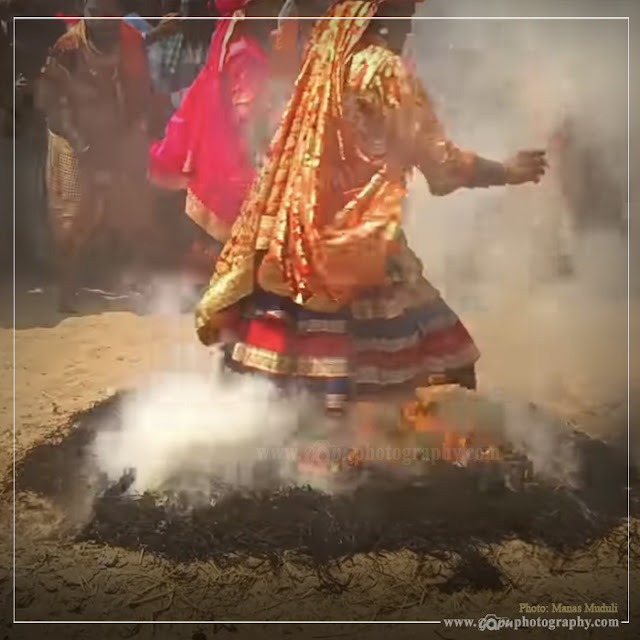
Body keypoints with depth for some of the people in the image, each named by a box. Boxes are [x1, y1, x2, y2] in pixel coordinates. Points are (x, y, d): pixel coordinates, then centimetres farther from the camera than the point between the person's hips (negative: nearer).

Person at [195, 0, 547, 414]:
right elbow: (439, 159, -11)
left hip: (297, 227, 8)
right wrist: (509, 172, 0)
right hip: (355, 235, -8)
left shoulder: (325, 61, 12)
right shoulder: (385, 69, -10)